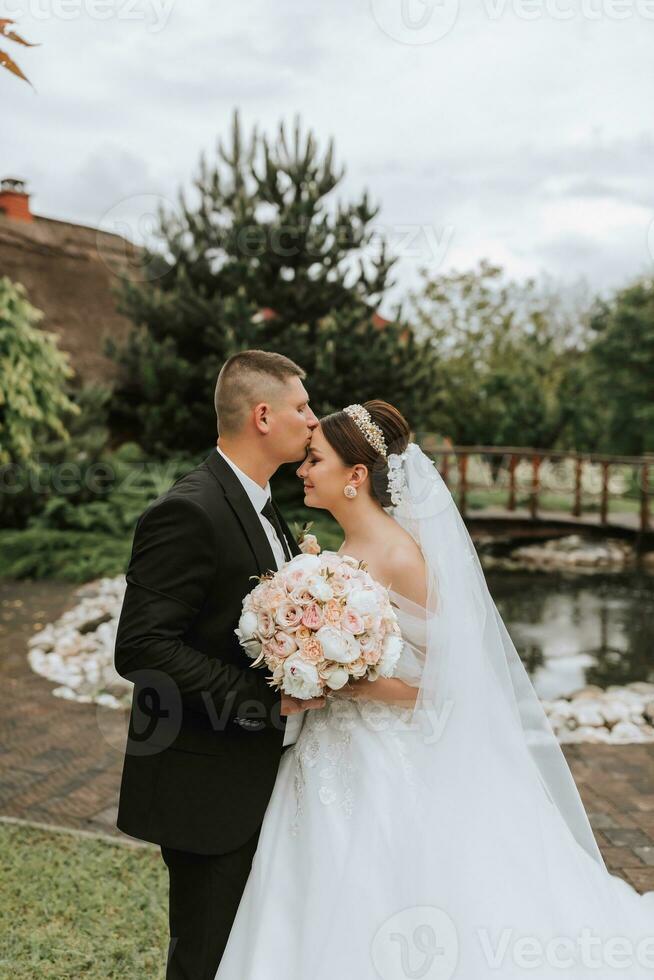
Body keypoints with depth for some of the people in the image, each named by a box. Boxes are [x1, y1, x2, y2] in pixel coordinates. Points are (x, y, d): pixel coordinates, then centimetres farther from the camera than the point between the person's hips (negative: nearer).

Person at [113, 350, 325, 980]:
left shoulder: (258, 504, 10)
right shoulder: (188, 512, -21)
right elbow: (141, 648, -26)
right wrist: (267, 698, -24)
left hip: (259, 777, 9)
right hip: (206, 789, -9)